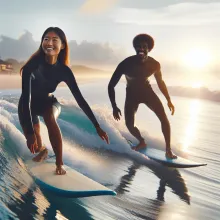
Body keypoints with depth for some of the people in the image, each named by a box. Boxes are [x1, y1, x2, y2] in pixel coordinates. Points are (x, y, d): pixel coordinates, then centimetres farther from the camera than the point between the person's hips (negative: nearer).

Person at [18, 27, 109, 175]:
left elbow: (80, 99, -19)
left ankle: (60, 164, -20)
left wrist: (97, 127, -20)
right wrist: (30, 132, -45)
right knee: (33, 142, -5)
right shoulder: (32, 65, -32)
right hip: (29, 104, 0)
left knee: (49, 117, -34)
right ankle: (42, 150, 37)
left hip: (48, 102, 0)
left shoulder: (64, 70, -23)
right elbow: (26, 96, -37)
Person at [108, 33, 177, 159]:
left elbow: (160, 82, 1)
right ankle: (142, 142, 26)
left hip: (147, 92, 1)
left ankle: (168, 149, -3)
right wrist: (114, 107, -25)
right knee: (129, 125, -5)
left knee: (164, 118, -14)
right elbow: (111, 85, -19)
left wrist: (169, 101, 4)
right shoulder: (126, 64, -26)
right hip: (132, 95, -1)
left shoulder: (154, 64, -19)